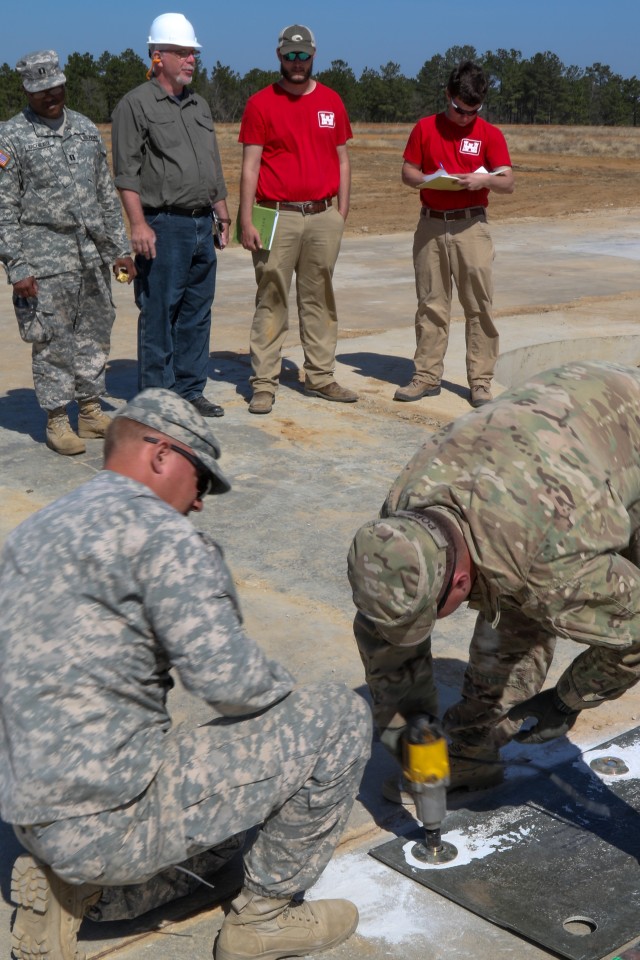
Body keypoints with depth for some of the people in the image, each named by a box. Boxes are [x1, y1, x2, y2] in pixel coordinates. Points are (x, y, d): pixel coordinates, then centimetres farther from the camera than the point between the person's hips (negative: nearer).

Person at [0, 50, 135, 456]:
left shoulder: (86, 128, 11)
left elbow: (107, 194, 16)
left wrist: (120, 248, 12)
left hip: (93, 254, 5)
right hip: (46, 258, -5)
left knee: (95, 333, 10)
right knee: (52, 340, -1)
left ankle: (91, 411, 23)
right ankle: (57, 421, 10)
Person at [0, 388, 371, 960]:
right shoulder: (161, 534, -14)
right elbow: (228, 678, -21)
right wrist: (288, 697, 1)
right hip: (111, 819, -9)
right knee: (338, 718, -1)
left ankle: (61, 887, 16)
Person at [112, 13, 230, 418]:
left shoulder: (200, 105, 18)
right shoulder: (136, 104, -4)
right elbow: (127, 172, -10)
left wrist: (222, 215, 18)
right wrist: (139, 224, -17)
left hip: (202, 225, 7)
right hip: (163, 226, -7)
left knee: (197, 314, 10)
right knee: (159, 316, -3)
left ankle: (191, 391, 19)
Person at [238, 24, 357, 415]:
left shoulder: (331, 101, 11)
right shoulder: (260, 104, 1)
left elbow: (342, 159, 13)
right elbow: (250, 165, -3)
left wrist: (342, 211, 5)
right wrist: (246, 220, -9)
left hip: (324, 216, 3)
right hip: (277, 217, -3)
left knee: (320, 300, 8)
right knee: (271, 301, -2)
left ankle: (321, 377, 16)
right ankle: (264, 383, 1)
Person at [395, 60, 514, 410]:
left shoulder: (490, 134, 2)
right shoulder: (425, 128, 6)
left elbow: (508, 183, -1)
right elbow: (407, 172, 8)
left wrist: (484, 180, -21)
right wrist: (429, 180, -12)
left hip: (470, 227, -2)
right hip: (430, 226, 2)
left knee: (478, 306, -2)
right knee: (430, 304, 7)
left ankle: (481, 381, 4)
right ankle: (427, 376, 14)